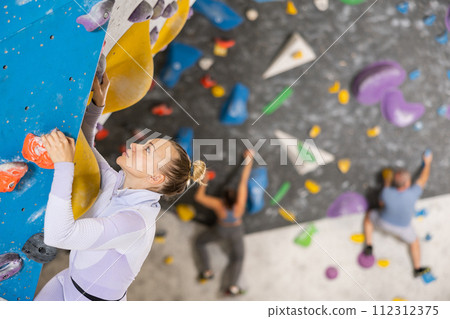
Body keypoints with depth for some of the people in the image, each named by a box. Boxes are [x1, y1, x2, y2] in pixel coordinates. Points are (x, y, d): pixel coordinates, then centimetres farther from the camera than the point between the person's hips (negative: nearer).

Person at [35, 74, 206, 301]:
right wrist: (97, 103, -11)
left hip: (96, 298, -6)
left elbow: (57, 236, -42)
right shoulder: (116, 184, -12)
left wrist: (64, 165, -44)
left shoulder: (135, 222, -35)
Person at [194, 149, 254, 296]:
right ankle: (232, 286, 7)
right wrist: (249, 161, -25)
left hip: (221, 230, -1)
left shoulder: (219, 205, -38)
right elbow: (243, 181, -31)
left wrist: (204, 182, -18)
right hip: (236, 232, 1)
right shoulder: (240, 204, -38)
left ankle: (206, 271, 17)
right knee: (238, 258, 22)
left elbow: (198, 196, -28)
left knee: (199, 242, 25)